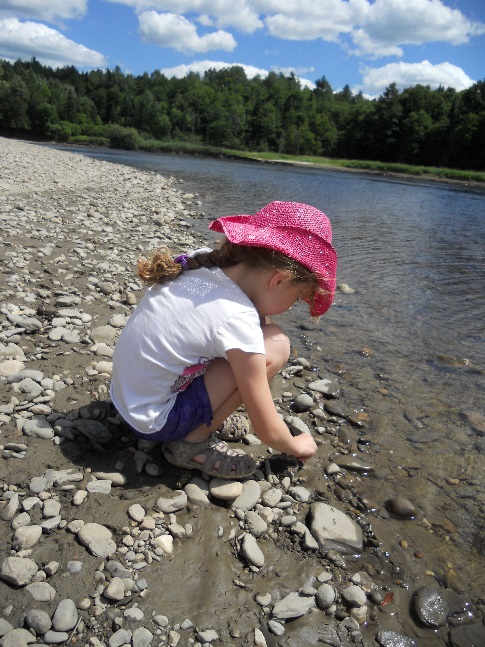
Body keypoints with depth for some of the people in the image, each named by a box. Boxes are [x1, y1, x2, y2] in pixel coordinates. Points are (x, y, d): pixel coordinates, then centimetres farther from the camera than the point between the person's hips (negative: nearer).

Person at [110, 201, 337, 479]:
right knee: (276, 344, -16)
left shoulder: (201, 261, -8)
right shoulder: (237, 319, -28)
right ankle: (193, 441, -4)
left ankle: (206, 416, 12)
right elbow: (268, 432, -17)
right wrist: (297, 446, 3)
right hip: (154, 422, -8)